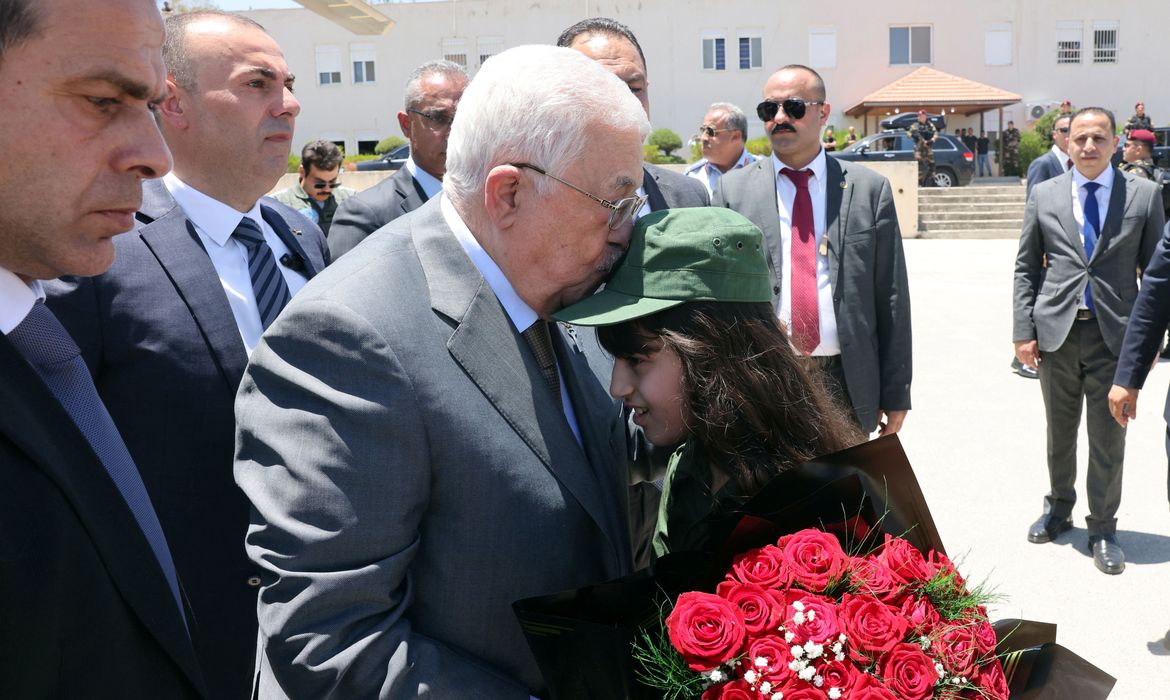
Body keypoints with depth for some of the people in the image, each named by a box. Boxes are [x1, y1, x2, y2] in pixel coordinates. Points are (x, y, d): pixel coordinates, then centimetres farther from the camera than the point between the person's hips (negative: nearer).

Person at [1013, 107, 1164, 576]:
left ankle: (1102, 529, 20)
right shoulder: (1044, 195, 4)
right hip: (1056, 330, 1)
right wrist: (1023, 331, -1)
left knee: (1108, 439, 5)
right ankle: (1059, 508, 34)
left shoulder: (1144, 195, 2)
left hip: (1115, 333, -1)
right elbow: (1026, 269, 5)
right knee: (1059, 432, 15)